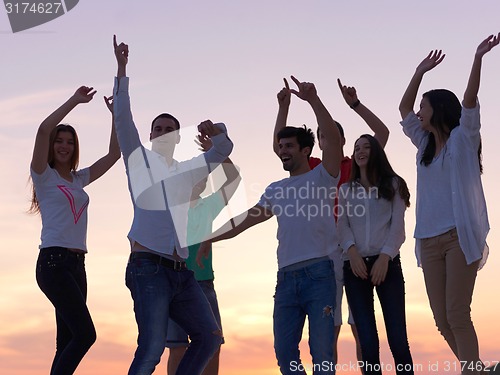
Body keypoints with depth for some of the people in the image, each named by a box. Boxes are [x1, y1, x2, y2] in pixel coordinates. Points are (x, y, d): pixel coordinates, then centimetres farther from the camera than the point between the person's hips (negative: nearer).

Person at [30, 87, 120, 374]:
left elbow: (114, 154, 21)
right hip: (53, 261, -7)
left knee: (68, 340, 4)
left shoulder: (79, 179, 19)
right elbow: (44, 129, -13)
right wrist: (75, 101, -8)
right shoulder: (44, 175, 2)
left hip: (77, 265, 7)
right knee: (85, 333, -18)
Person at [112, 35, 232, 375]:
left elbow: (224, 150, 30)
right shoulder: (140, 160, 9)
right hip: (149, 267, -6)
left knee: (209, 337, 3)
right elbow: (123, 117, -1)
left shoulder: (187, 171, 22)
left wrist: (215, 132, 7)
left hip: (180, 271, 6)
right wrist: (122, 69, -6)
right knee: (152, 347, -18)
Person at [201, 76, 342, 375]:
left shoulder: (322, 177, 5)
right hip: (286, 277, 6)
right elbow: (245, 220, 24)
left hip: (318, 273, -5)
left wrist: (314, 101, -17)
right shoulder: (275, 190, 21)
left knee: (321, 349, -8)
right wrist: (211, 238, 19)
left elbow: (334, 139, -11)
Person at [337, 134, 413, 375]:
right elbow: (342, 225, 6)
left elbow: (398, 225, 2)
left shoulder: (393, 184, 12)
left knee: (397, 337, -10)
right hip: (355, 265, 2)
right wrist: (351, 250, -14)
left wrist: (384, 257, -13)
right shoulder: (346, 189, 18)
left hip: (387, 262, -2)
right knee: (367, 340, -4)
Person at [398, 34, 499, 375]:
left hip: (460, 235, -6)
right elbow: (404, 109, 24)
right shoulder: (425, 144, 18)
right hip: (429, 241, 6)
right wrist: (421, 71, 20)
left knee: (457, 314, -13)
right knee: (443, 319, 2)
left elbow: (469, 101, -12)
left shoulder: (462, 138, 2)